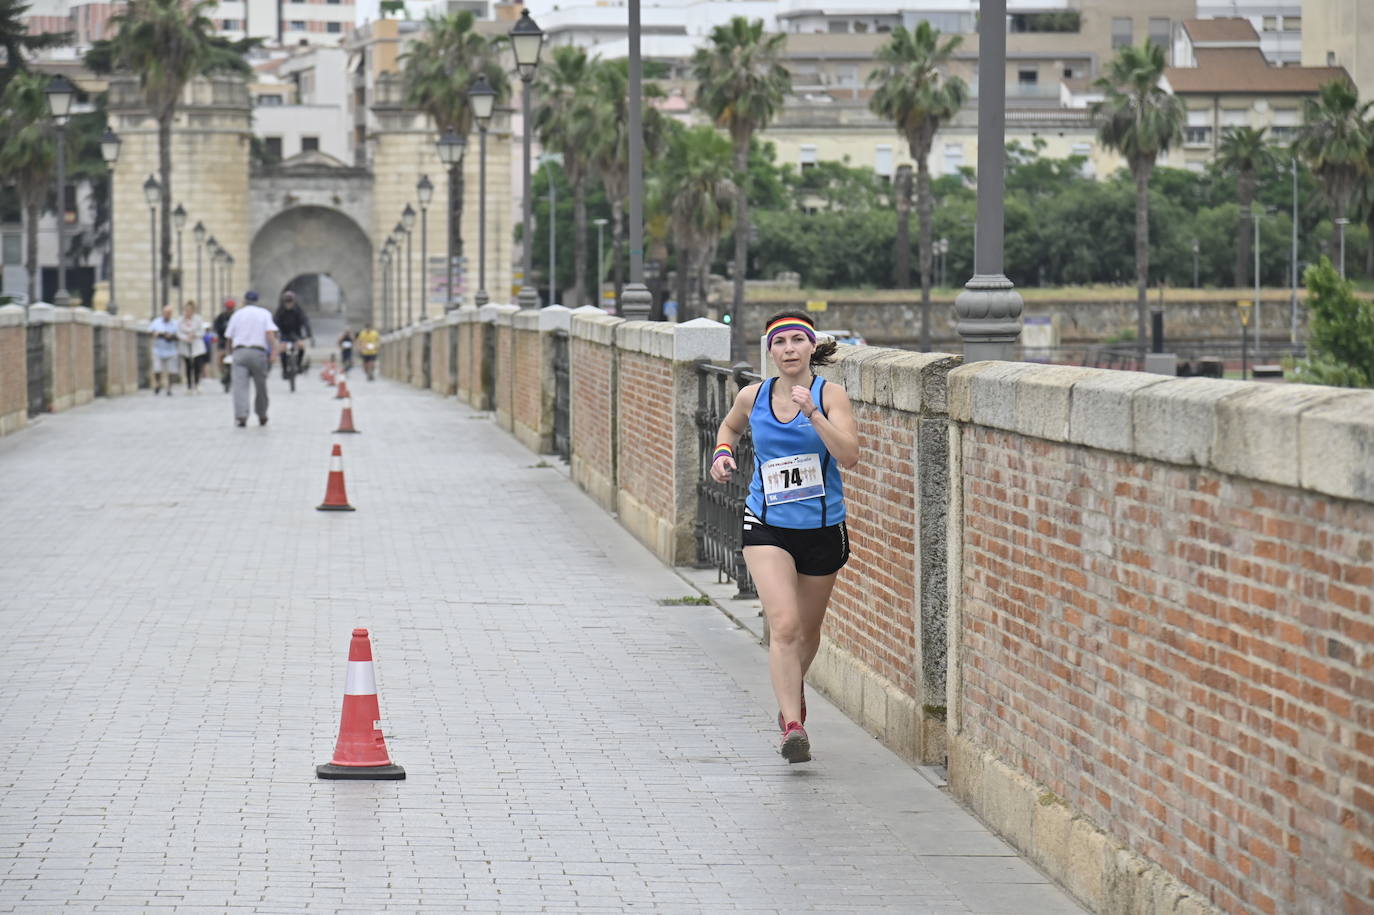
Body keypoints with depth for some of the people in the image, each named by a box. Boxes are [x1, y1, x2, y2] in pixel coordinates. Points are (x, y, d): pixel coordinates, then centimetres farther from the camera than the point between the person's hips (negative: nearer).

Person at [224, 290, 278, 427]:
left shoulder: (237, 314, 13)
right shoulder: (264, 313, 10)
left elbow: (229, 337, 14)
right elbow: (270, 333, -5)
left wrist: (231, 351, 29)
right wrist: (274, 351, -10)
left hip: (239, 351, 0)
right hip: (258, 352, 0)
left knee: (240, 385, -8)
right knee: (261, 386, 12)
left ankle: (241, 415, -24)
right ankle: (262, 416, 23)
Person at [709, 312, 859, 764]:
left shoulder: (830, 395, -8)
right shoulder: (753, 397, 0)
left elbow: (849, 456, -21)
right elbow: (731, 425, 24)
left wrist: (812, 414, -29)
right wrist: (723, 452, 3)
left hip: (822, 529, 0)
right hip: (767, 527, 0)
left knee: (807, 630, 16)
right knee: (784, 625, -19)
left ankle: (793, 689, 48)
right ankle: (792, 726, -22)